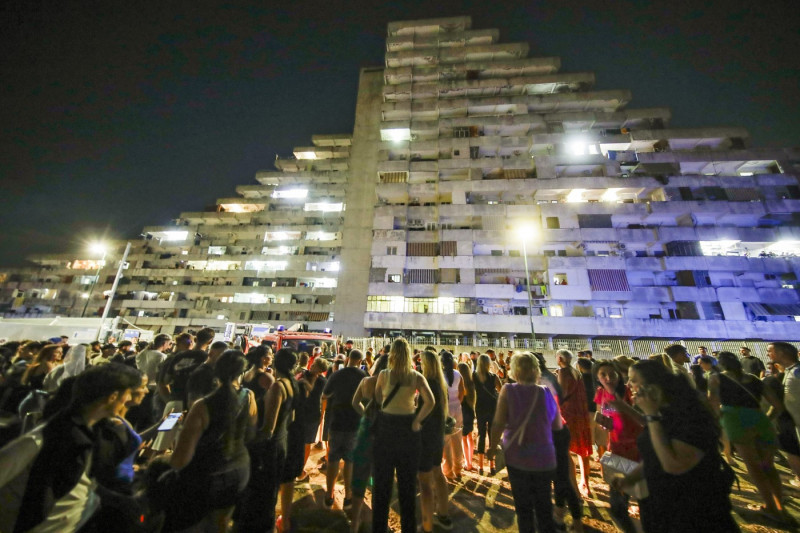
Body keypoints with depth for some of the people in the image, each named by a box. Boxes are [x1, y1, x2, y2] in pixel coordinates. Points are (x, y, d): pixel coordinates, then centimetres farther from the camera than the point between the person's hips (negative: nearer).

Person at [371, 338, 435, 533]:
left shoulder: (384, 374, -12)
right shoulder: (417, 377, -9)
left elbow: (377, 399, -1)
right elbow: (430, 402, -19)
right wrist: (417, 421, -9)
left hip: (385, 428, -1)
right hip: (408, 430, 1)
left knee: (382, 483, 18)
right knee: (408, 484, 20)